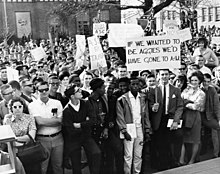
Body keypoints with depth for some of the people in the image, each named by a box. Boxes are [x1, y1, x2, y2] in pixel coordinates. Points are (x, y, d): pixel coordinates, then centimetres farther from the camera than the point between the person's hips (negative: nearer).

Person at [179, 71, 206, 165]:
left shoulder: (201, 94, 0)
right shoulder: (186, 90, 10)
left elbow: (195, 106, -9)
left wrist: (185, 104, -4)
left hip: (194, 117, -3)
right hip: (184, 116, 3)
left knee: (195, 140, 6)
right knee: (183, 139, 3)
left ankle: (192, 160, 17)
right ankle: (181, 160, 8)